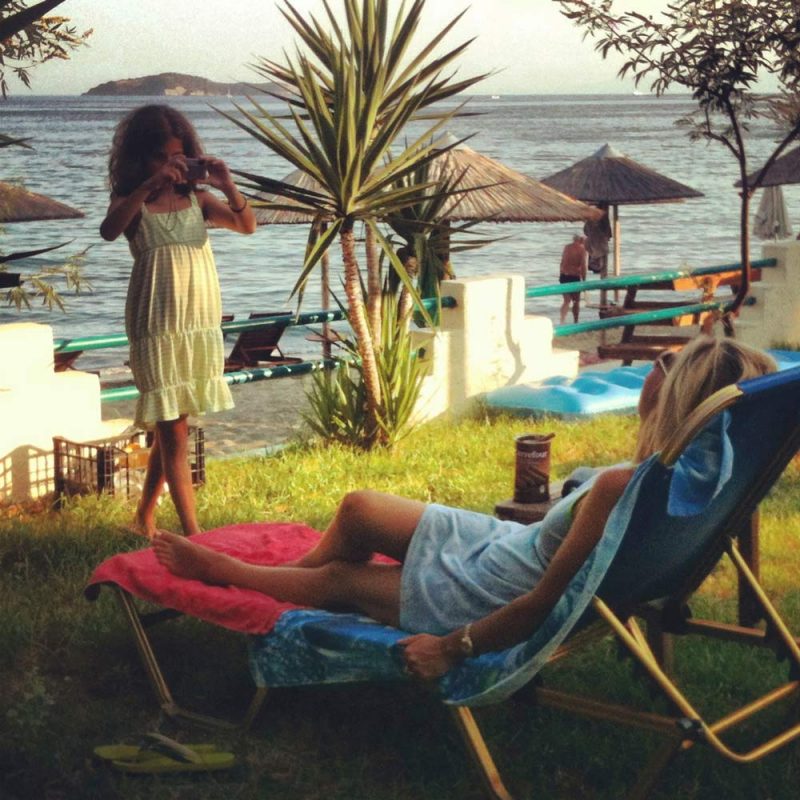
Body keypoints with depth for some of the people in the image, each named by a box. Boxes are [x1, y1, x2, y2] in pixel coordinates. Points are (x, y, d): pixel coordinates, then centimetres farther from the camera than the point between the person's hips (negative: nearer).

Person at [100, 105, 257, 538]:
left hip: (200, 323, 4)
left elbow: (247, 225, -5)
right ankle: (192, 533, -6)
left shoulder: (196, 199, 7)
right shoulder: (131, 203, -3)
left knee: (167, 428, 14)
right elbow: (108, 230, -26)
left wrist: (227, 185, -21)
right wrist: (149, 186, -34)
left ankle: (144, 518, 29)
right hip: (156, 326, -4)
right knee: (174, 433, -6)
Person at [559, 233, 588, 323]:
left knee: (566, 300, 8)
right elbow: (583, 266, -14)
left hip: (564, 276, 5)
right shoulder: (583, 249, -8)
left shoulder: (567, 247, 9)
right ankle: (575, 323, 23)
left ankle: (562, 321, -12)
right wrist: (584, 280, -7)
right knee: (576, 301, 13)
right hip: (574, 277, -5)